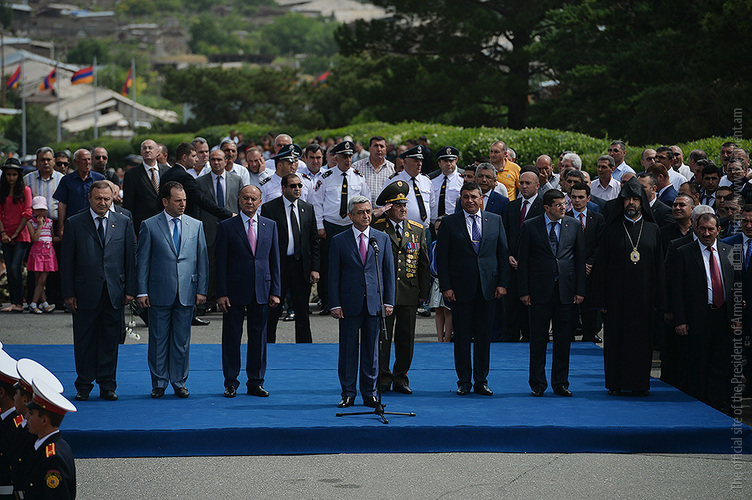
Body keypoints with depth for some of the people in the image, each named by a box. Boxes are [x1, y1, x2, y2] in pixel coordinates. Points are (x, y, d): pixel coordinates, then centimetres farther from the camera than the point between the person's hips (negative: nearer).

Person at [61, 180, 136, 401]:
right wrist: (68, 293, -4)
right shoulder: (75, 224, 2)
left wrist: (129, 290, 2)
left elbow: (130, 258, 8)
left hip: (115, 292, 1)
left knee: (110, 341, 6)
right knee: (84, 341, 4)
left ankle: (107, 385, 14)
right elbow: (67, 261, 1)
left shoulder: (124, 223, 7)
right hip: (85, 292, -1)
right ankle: (84, 386, 14)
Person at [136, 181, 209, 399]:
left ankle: (179, 382, 16)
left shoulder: (196, 226, 8)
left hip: (187, 294, 2)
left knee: (182, 340, 7)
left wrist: (202, 290, 2)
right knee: (158, 340, 4)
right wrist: (141, 291, -5)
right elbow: (142, 260, 1)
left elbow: (202, 259, 9)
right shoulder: (149, 226, 0)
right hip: (159, 293, -2)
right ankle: (159, 383, 14)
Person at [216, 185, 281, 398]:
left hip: (261, 292, 2)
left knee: (259, 336, 7)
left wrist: (275, 292, 3)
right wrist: (221, 293, -8)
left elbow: (275, 260, 9)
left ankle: (256, 382, 15)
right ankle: (231, 383, 11)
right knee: (232, 337, 2)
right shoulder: (226, 227, 0)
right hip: (235, 292, -2)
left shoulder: (270, 226, 9)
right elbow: (221, 263, -2)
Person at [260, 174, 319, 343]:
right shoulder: (269, 208, -3)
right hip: (278, 266, -3)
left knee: (302, 313, 8)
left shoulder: (308, 208, 9)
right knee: (272, 313, 4)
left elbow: (314, 241, 10)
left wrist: (315, 268, 3)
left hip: (302, 267, 3)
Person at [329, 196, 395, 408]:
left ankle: (369, 393, 13)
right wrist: (334, 304, -6)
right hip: (349, 304, -1)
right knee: (348, 350, 3)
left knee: (372, 350, 6)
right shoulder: (339, 241, 3)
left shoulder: (382, 239, 8)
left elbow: (389, 271, 8)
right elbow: (333, 275, 2)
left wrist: (389, 301, 2)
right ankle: (348, 393, 11)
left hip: (374, 303, 1)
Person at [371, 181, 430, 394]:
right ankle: (383, 379, 8)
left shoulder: (417, 230, 11)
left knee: (406, 338, 6)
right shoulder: (377, 228, 1)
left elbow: (423, 263, 11)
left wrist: (424, 292, 7)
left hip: (409, 293, 3)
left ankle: (401, 378, 17)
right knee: (383, 336, 0)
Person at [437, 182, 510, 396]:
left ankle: (481, 380, 14)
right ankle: (464, 381, 11)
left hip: (488, 288, 2)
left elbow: (503, 253, 8)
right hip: (460, 289, -1)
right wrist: (446, 287, -7)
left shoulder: (495, 221, 8)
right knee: (462, 336, 2)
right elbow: (442, 256, 0)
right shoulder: (450, 222, 2)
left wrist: (502, 283, 0)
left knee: (484, 336, 5)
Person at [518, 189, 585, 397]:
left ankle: (560, 383, 14)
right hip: (540, 290, -2)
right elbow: (523, 261, 1)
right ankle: (538, 384, 12)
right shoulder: (530, 226, 1)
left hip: (566, 290, 2)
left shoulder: (573, 225, 6)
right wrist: (524, 291, -4)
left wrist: (579, 290, 2)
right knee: (538, 339, 3)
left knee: (563, 339, 5)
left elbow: (580, 259, 7)